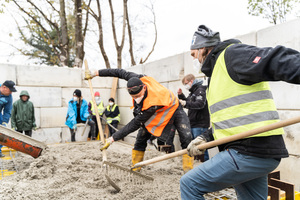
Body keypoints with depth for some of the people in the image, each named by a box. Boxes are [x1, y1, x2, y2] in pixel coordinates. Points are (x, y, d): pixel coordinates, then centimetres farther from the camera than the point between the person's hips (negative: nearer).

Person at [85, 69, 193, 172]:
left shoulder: (152, 104, -45)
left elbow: (135, 124, -37)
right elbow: (120, 72, -13)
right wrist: (96, 73, -9)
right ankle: (135, 169, 8)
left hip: (173, 108, -6)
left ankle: (188, 170, -12)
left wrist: (113, 138, -33)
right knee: (141, 138, -2)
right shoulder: (139, 79, -31)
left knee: (186, 137, -21)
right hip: (154, 113, 6)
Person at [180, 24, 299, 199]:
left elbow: (274, 61, -23)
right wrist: (205, 138, 10)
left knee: (189, 185, -4)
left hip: (250, 151, -10)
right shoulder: (217, 72, 23)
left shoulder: (231, 54, -6)